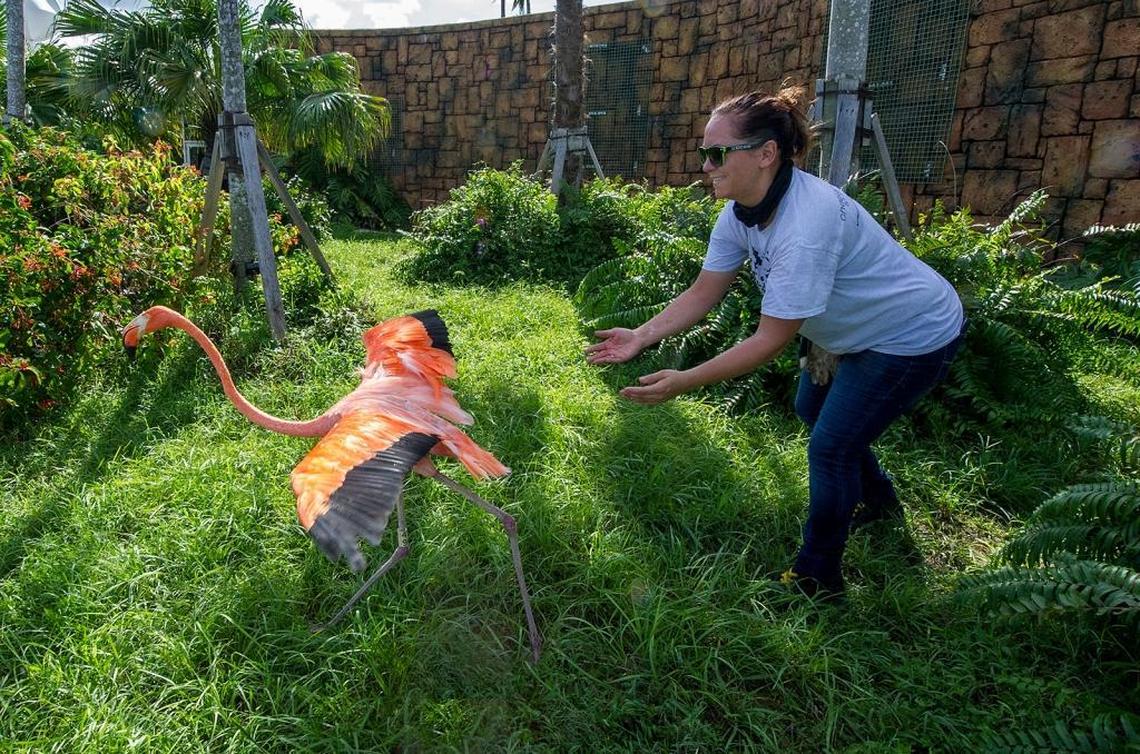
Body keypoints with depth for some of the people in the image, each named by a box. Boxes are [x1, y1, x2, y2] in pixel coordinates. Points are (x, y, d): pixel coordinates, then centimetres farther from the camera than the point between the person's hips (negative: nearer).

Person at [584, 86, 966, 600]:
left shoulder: (805, 225, -38)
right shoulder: (742, 211, -11)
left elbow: (770, 341, -35)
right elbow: (702, 294, -9)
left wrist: (683, 382, -35)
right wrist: (641, 337, -21)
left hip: (914, 336, -9)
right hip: (858, 329, 9)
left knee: (830, 446, -7)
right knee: (812, 409, 24)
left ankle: (815, 579, 14)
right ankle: (877, 501, 50)